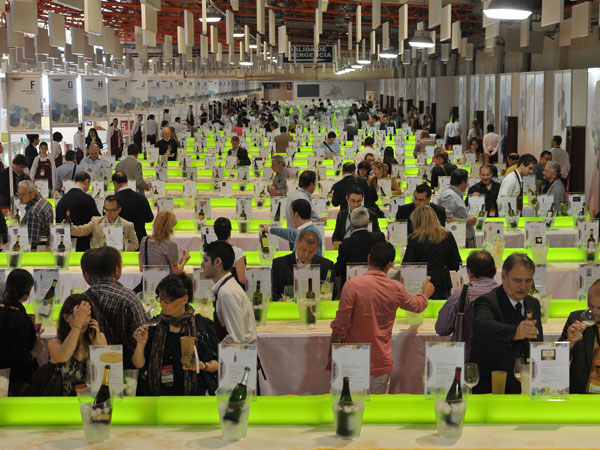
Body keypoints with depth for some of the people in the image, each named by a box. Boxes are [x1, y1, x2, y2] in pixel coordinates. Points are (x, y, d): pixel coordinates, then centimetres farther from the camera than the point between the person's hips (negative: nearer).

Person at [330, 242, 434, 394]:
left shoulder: (352, 285, -12)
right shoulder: (396, 288, -2)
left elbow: (340, 326, -11)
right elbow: (416, 305, 21)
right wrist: (426, 293, 43)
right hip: (382, 363, 2)